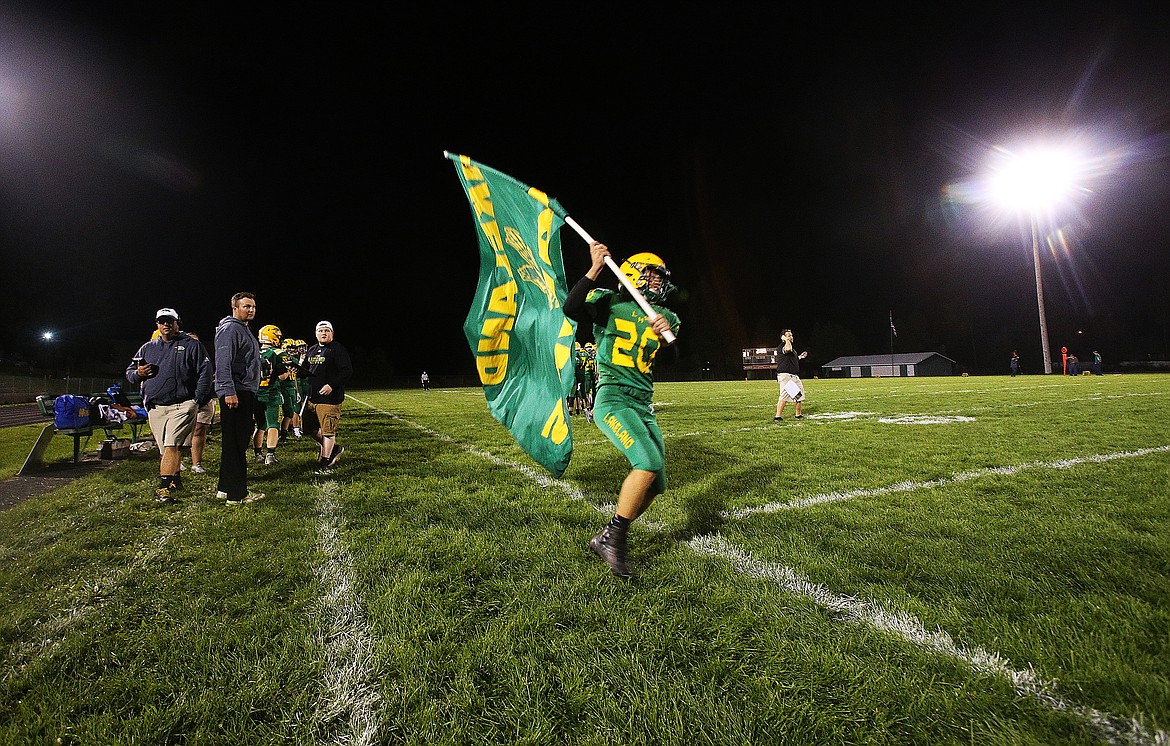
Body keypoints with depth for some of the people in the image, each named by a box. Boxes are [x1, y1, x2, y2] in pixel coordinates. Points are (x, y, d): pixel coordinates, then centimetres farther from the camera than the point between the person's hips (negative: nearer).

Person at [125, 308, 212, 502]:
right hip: (155, 407, 5)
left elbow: (205, 372, -1)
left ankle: (165, 486, -14)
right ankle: (174, 480, 24)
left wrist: (198, 400, -8)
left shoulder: (192, 345, 4)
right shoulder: (147, 348, 17)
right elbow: (129, 373, 24)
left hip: (181, 405, -5)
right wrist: (138, 373, -2)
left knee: (171, 446, -13)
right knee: (164, 449, 10)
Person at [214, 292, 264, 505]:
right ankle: (236, 494, -3)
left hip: (246, 392, 11)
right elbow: (223, 363, -20)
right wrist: (229, 391, -26)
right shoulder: (229, 329, -10)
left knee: (240, 441, 15)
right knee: (235, 444, -7)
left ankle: (225, 488, 24)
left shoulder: (244, 329, 22)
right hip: (235, 393, -11)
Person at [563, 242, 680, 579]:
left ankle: (607, 539, 23)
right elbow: (571, 309, -19)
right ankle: (613, 537, -9)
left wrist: (665, 335, -23)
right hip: (613, 400, -7)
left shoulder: (664, 315, 14)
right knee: (649, 463, -26)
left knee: (655, 484, 6)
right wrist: (596, 268, -22)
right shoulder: (609, 303, -1)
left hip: (644, 406, 7)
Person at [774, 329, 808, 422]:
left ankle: (798, 414, 29)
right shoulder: (782, 346, -11)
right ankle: (778, 416, -16)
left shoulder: (793, 348, 21)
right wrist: (786, 340, -19)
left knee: (799, 395, 16)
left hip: (794, 376, 10)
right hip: (785, 375, -10)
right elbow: (788, 349, -35)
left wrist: (799, 357, 24)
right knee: (784, 396, -17)